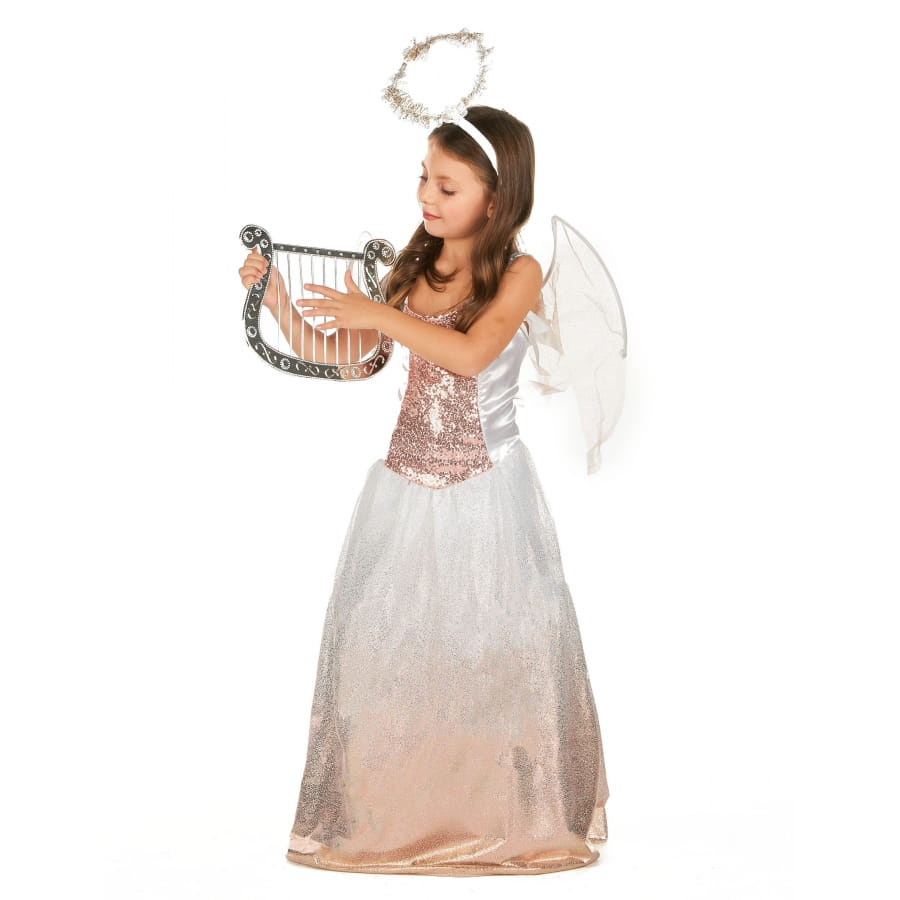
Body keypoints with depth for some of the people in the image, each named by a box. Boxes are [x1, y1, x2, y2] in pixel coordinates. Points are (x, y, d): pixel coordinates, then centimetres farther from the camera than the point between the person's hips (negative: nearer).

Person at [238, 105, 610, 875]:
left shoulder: (519, 274, -8)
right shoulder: (416, 268, 5)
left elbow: (470, 353, -25)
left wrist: (378, 313, -25)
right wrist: (280, 301, -3)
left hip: (485, 490, -4)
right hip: (407, 485, 5)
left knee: (495, 646, 4)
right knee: (386, 639, 7)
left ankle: (505, 816, 21)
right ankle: (394, 810, 21)